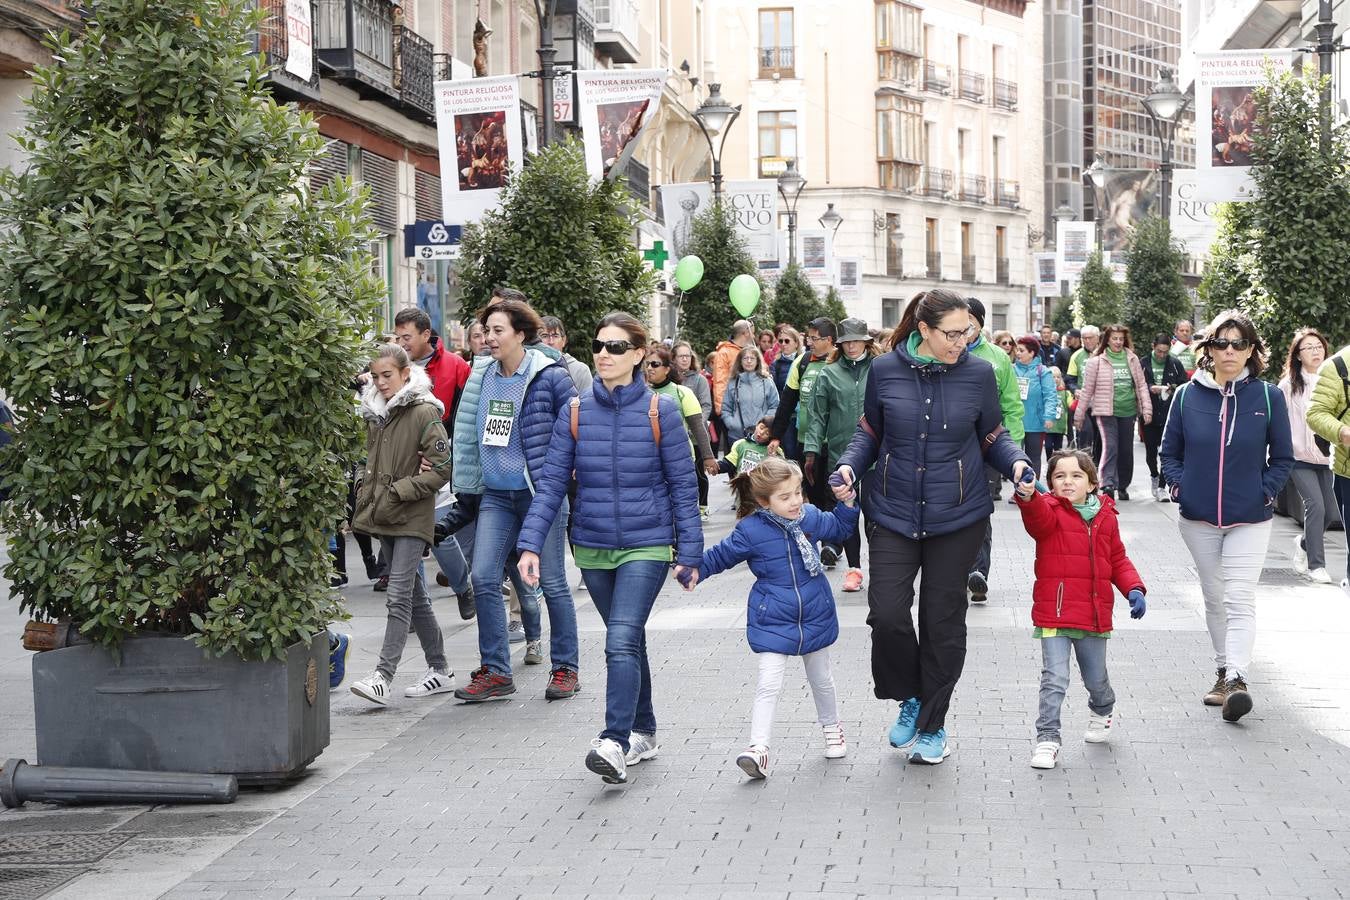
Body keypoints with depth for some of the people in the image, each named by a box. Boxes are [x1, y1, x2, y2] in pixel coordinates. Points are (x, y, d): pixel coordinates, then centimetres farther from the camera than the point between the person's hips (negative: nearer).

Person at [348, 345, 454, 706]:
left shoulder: (424, 413, -10)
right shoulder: (375, 414, 11)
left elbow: (440, 468, -14)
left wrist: (398, 491, -14)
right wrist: (366, 493, 9)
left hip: (412, 518, -8)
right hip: (384, 517, 8)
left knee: (399, 596, -12)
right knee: (414, 595, 13)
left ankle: (383, 676, -14)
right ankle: (440, 670, 22)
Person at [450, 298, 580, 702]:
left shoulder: (550, 376, -10)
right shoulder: (482, 376, 8)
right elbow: (470, 431, 18)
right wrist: (468, 484, 16)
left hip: (540, 492, -5)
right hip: (495, 495, 5)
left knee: (551, 581, 3)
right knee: (483, 578, -1)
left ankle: (565, 668, 16)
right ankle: (495, 672, 8)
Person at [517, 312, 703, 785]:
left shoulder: (661, 412, -6)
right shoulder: (574, 413, 1)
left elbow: (683, 485, -2)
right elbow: (551, 481, 0)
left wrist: (689, 551, -3)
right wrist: (531, 543, -9)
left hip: (646, 546, -4)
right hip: (592, 549, 4)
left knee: (621, 641, -18)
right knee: (629, 641, 15)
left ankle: (615, 743, -21)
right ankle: (643, 733, 29)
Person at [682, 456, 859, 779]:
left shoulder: (811, 517, -4)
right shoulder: (750, 531, -16)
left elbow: (840, 529, 15)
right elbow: (720, 555, -1)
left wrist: (847, 504, 0)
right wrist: (695, 570, -13)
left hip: (815, 616, 4)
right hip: (772, 622, -4)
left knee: (820, 679, 21)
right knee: (768, 684, -13)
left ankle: (831, 727, 44)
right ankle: (759, 748, -14)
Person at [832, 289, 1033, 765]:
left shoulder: (978, 373, -5)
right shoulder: (885, 370, -5)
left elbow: (994, 438, 5)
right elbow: (870, 433, 8)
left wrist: (1017, 464, -14)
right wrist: (849, 466, -10)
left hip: (957, 519, 0)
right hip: (894, 514, 0)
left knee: (943, 621, 7)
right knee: (887, 615, -9)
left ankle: (932, 725, 23)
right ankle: (910, 699, 20)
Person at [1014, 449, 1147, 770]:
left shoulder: (1105, 517, 7)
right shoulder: (1050, 511, -6)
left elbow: (1117, 560, 16)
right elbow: (1037, 517, -31)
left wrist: (1133, 588, 0)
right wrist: (1028, 497, -53)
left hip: (1094, 617, 4)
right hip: (1054, 615, -4)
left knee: (1096, 679, 19)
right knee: (1054, 680, -10)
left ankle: (1102, 711, 50)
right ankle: (1047, 738, 2)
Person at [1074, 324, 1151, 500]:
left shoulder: (1132, 359, 7)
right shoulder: (1097, 361, -2)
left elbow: (1141, 385, 9)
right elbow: (1087, 390, 1)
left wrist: (1146, 408, 0)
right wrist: (1079, 414, 3)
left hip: (1128, 411, 4)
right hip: (1106, 411, -4)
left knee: (1126, 450, 10)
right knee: (1110, 447, -18)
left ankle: (1123, 485, 23)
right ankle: (1108, 484, -24)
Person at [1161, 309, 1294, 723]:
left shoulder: (1268, 396, -4)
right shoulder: (1188, 395, -1)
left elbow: (1282, 457, 4)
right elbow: (1170, 451, 9)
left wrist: (1264, 492, -7)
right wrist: (1179, 485, -5)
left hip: (1249, 519, -2)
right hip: (1198, 518, 2)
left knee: (1239, 600, -11)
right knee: (1214, 599, 13)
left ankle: (1237, 680, -16)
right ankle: (1224, 671, 25)